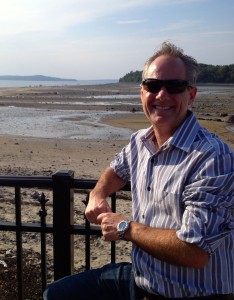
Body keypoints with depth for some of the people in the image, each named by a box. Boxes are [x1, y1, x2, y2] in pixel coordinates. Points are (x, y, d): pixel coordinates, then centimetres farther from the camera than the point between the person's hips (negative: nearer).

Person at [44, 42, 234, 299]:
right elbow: (118, 169, 24)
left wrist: (126, 228, -16)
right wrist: (97, 195, 3)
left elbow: (195, 252, -27)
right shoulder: (139, 141, 2)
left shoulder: (212, 158, -23)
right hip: (140, 276, 7)